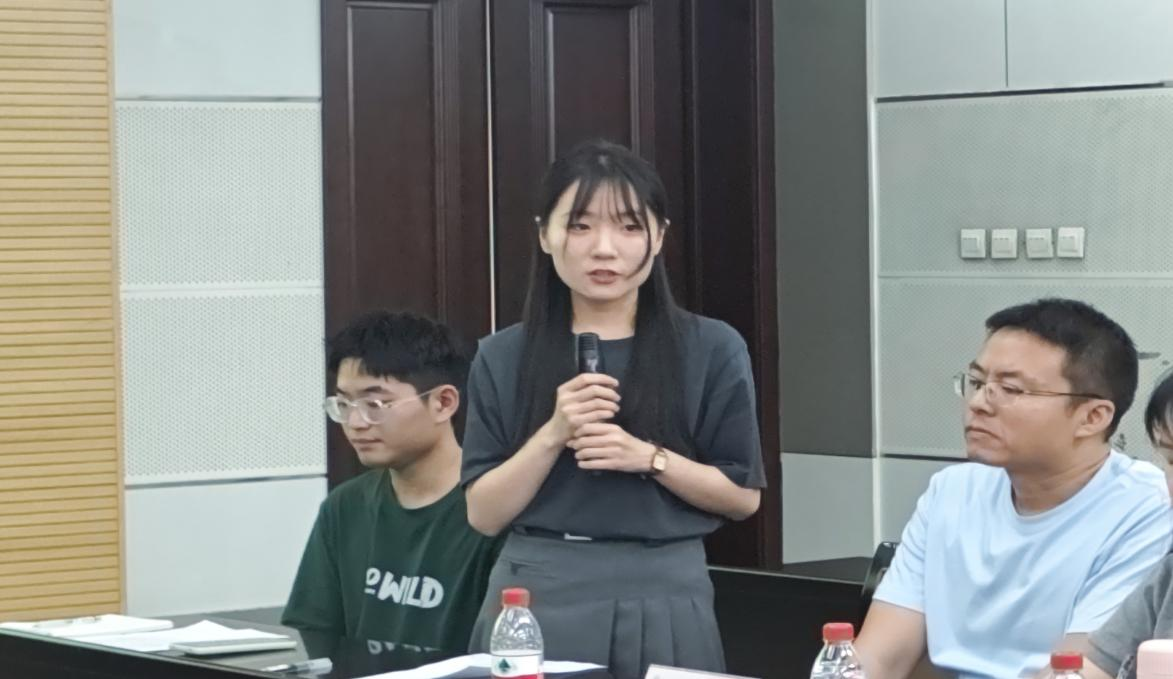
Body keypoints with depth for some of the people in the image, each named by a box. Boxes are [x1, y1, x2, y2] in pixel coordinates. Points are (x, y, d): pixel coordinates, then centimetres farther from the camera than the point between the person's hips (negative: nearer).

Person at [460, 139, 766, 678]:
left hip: (661, 606, -1)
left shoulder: (711, 350, 1)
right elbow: (483, 514, 1)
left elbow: (743, 496, 2)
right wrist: (553, 436, -13)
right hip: (535, 603, 1)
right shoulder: (504, 358, 4)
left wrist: (650, 459, -13)